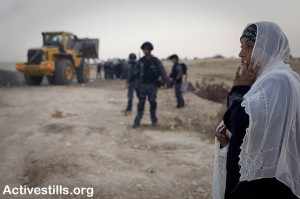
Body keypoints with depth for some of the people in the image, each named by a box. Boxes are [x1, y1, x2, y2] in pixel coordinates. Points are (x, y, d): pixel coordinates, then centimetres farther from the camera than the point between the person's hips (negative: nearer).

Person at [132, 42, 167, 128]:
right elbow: (137, 72, 11)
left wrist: (165, 80, -23)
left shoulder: (155, 61, -3)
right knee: (141, 103, -1)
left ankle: (154, 120, 14)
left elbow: (162, 71, -10)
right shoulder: (140, 61, 5)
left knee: (152, 102, -1)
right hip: (143, 85, 2)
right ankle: (137, 121, 0)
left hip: (152, 85, -2)